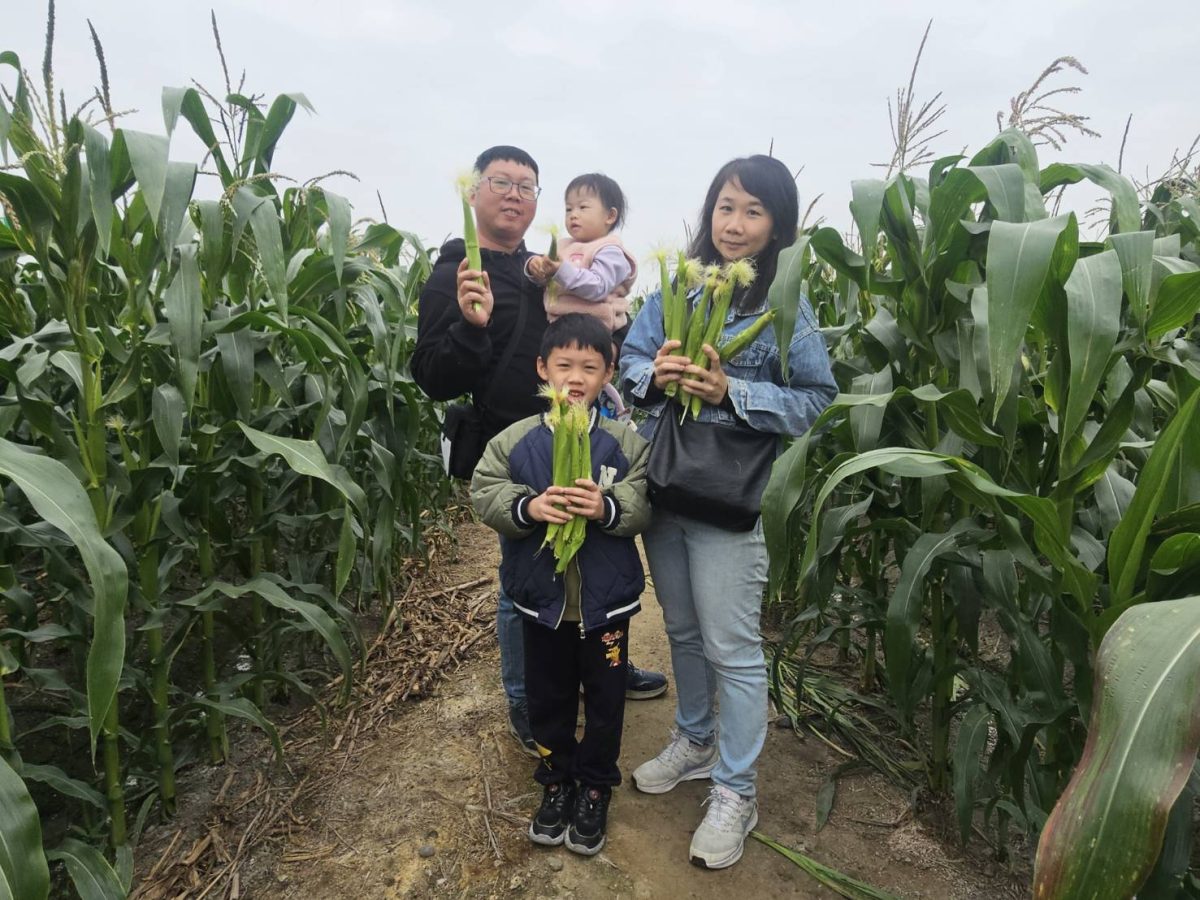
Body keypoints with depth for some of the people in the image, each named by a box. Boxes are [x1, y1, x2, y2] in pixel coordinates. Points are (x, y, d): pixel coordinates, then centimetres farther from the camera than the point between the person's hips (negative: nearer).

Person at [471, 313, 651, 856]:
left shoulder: (626, 443, -8)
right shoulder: (514, 441, -5)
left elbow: (642, 507, -13)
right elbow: (484, 494, -8)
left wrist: (606, 507, -32)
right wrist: (527, 507, -26)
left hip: (606, 599, -1)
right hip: (541, 597, 1)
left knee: (605, 698, 15)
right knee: (548, 696, 19)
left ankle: (595, 788, 38)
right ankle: (556, 780, 42)